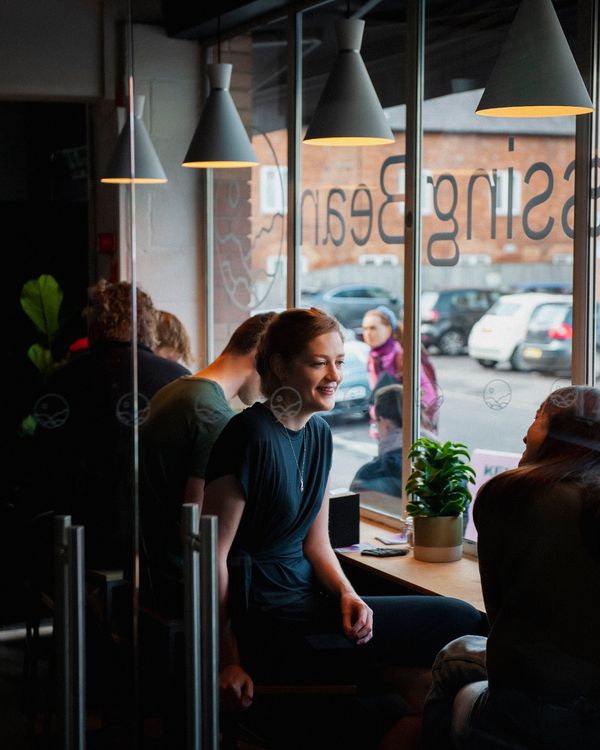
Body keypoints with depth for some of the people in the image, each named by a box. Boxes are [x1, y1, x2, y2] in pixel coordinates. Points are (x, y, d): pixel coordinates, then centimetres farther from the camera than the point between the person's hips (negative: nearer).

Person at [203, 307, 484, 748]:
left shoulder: (318, 432, 10)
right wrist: (229, 660, -15)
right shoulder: (251, 436, -16)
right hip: (266, 627, -9)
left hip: (307, 600, 9)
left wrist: (347, 594, -5)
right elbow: (213, 553, -16)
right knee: (459, 622, -13)